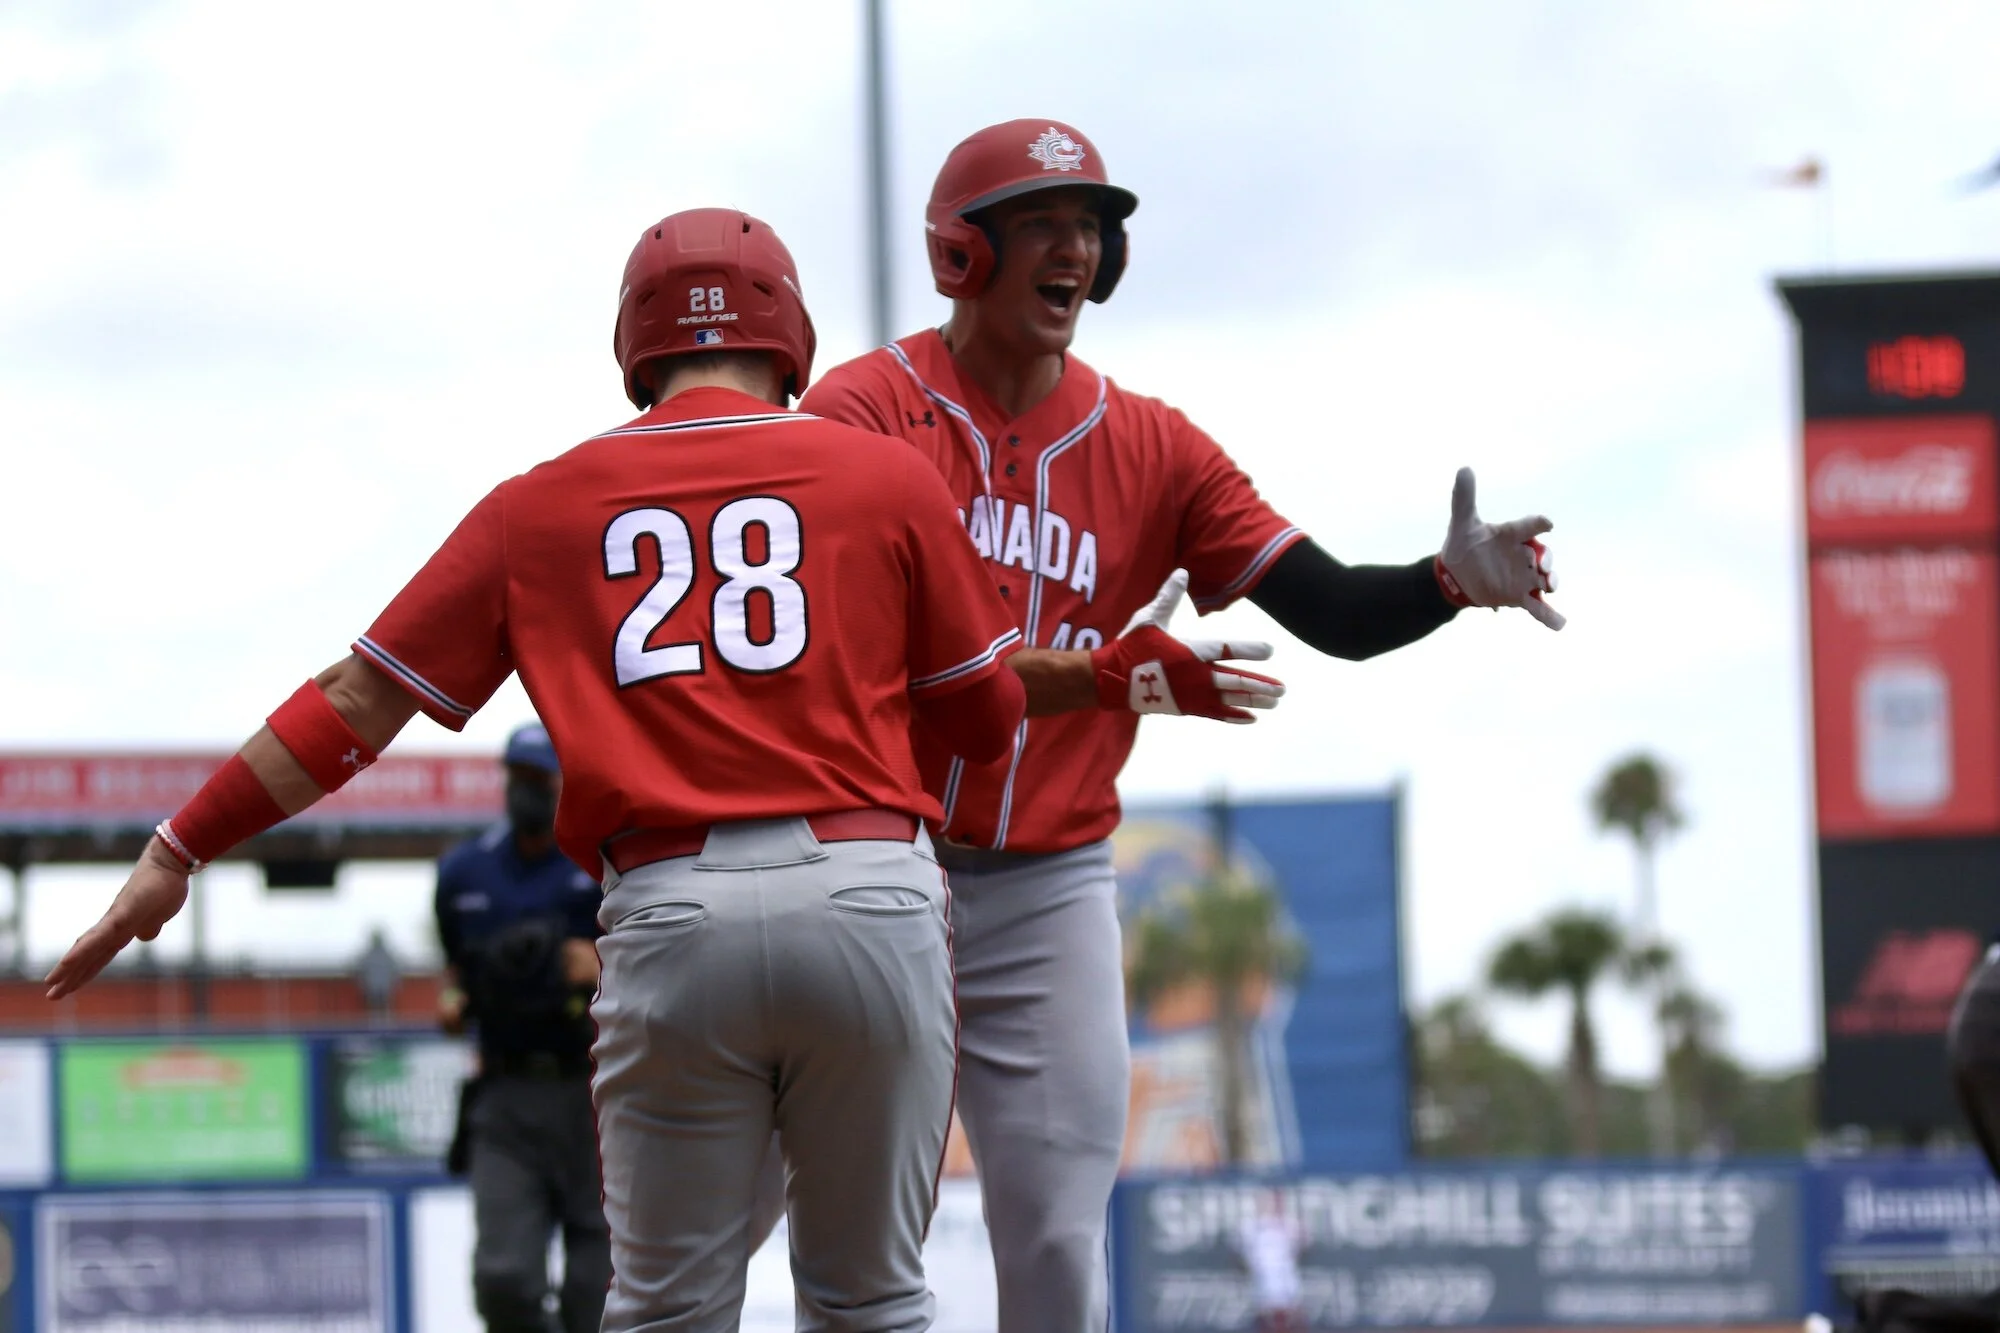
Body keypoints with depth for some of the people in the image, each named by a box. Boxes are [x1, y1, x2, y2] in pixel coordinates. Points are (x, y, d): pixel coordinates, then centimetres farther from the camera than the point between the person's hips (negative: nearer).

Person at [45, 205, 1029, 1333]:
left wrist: (180, 852, 18)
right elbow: (990, 720, 12)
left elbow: (361, 699, 12)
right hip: (866, 892, -1)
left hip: (669, 913, 1)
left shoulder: (544, 503, 13)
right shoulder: (888, 477, 9)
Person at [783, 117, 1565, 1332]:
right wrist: (1108, 677, -30)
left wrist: (1453, 583, -24)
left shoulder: (1151, 449, 5)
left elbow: (1334, 611, -2)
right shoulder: (865, 413, -7)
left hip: (1049, 892, 3)